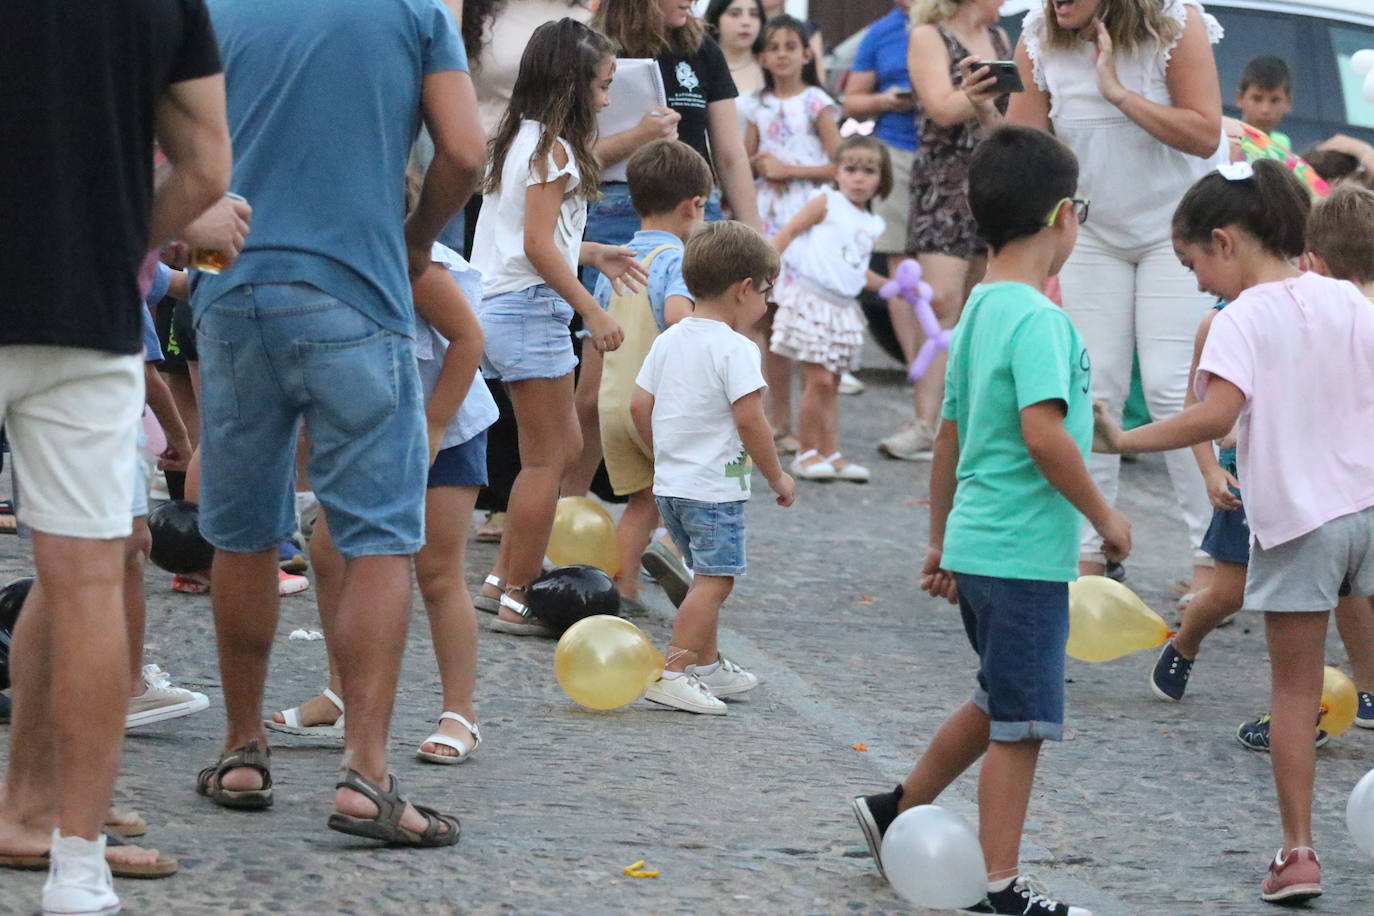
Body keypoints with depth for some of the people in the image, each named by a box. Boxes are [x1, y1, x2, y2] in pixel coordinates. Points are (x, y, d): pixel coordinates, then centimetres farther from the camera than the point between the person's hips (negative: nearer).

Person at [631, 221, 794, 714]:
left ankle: (707, 664, 30)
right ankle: (673, 672, -15)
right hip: (715, 485, -9)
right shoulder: (735, 349, -15)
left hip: (669, 483, 9)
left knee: (709, 575, 21)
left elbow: (640, 406, 11)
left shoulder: (669, 340, 9)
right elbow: (749, 420, -19)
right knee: (715, 578, -7)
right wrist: (776, 475, -8)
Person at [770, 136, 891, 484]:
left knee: (831, 383, 10)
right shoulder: (826, 204, -3)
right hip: (810, 299, -7)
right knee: (819, 379, -10)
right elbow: (787, 233, -6)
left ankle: (830, 454, 14)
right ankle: (807, 453, -1)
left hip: (843, 308, 7)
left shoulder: (871, 224, 15)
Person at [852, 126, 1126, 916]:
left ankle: (901, 810, 34)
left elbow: (950, 434, 17)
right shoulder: (1037, 318, -19)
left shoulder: (979, 310, 10)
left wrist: (942, 539, 24)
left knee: (1002, 702, 25)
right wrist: (1105, 516, -16)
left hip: (979, 545, 9)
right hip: (1027, 553, -9)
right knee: (1020, 722, -1)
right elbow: (1043, 433, -29)